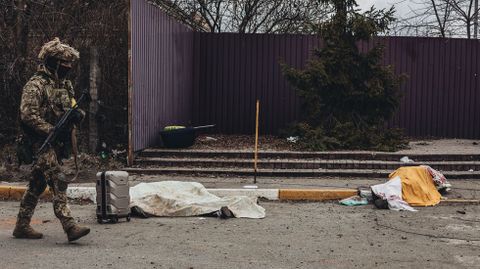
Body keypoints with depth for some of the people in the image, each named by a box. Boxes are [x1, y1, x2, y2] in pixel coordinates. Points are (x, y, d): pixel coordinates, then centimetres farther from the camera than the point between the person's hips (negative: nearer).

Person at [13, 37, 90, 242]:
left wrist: (78, 114, -3)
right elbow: (28, 115, -17)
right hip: (42, 143, -8)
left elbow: (72, 108, 22)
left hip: (58, 144, 8)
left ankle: (22, 226, 22)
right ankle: (70, 226, -20)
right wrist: (52, 130, -22)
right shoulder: (35, 85, -11)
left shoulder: (65, 85, 15)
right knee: (58, 182, -16)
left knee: (37, 185, 13)